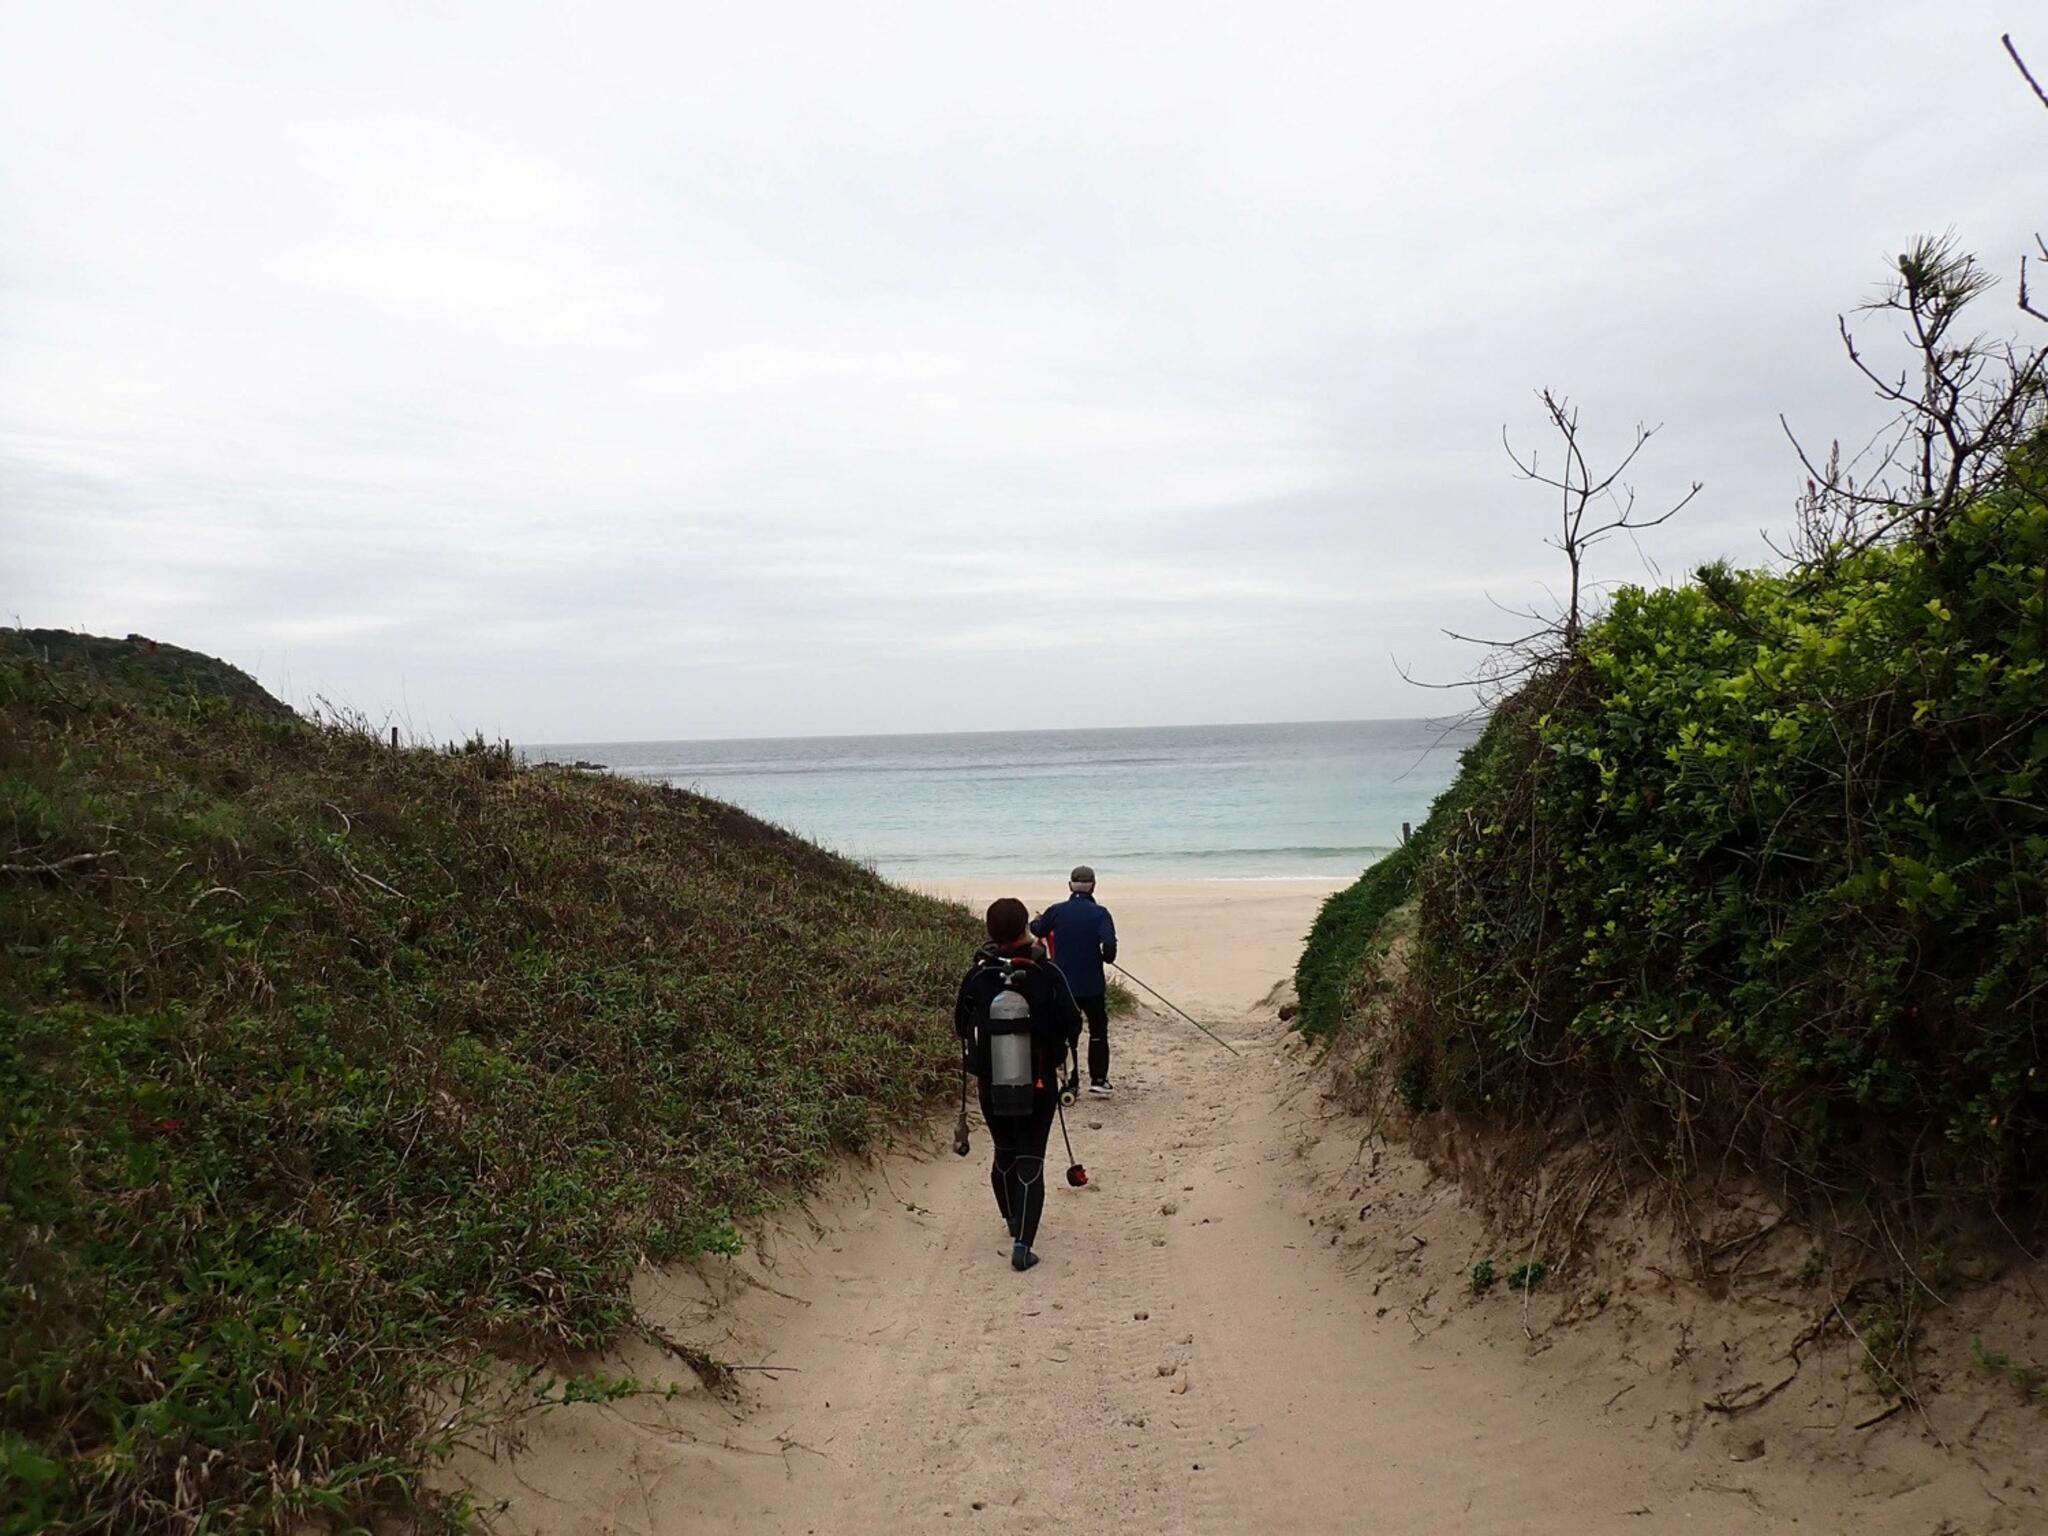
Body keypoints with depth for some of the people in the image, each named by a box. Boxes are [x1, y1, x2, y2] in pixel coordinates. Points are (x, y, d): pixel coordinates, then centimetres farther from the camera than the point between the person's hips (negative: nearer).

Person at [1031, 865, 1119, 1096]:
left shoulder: (1056, 911, -3)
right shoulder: (1099, 913, -12)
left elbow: (1038, 930, 16)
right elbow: (1109, 945, -25)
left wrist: (1036, 921, 40)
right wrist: (1106, 958, -2)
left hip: (1062, 984, 2)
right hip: (1092, 985, -2)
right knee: (1098, 1031, 14)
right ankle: (1098, 1081, 13)